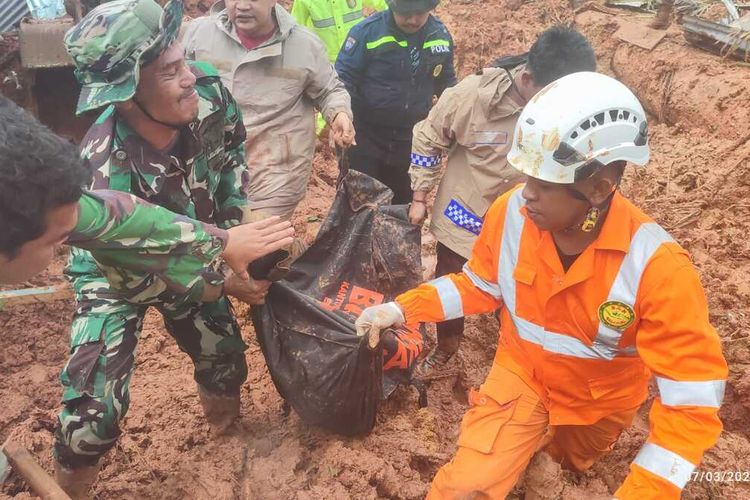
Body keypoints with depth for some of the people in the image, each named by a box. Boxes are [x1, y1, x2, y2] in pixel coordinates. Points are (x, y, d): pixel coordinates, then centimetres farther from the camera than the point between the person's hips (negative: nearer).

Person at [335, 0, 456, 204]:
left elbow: (446, 82, 12)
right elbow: (342, 79, -13)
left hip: (410, 143, 4)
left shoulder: (440, 34, -2)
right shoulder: (368, 31, -17)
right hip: (364, 139, -4)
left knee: (403, 204, 18)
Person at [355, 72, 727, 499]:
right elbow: (481, 285, -4)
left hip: (599, 404, 0)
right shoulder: (511, 212, -23)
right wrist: (400, 310, -15)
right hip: (522, 376, 1)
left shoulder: (657, 265, -32)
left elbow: (694, 395, -27)